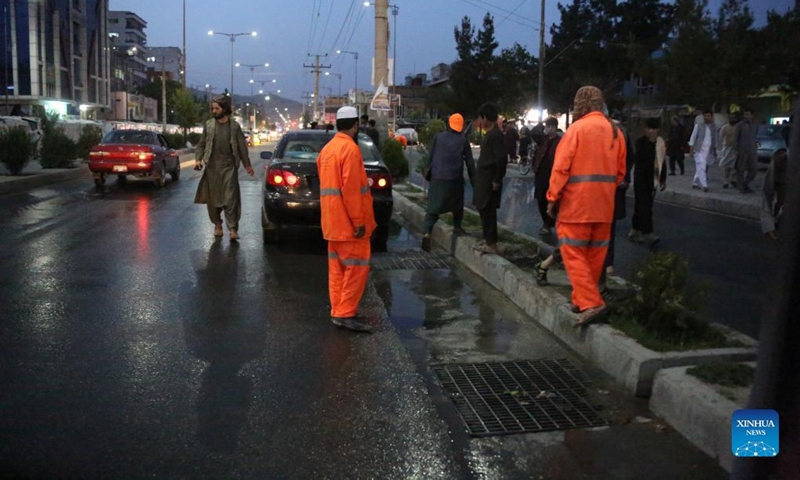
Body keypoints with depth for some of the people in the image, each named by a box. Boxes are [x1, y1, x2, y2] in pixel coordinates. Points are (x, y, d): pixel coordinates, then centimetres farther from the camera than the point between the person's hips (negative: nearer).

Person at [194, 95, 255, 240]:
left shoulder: (235, 126, 3)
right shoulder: (208, 125, 7)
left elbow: (242, 146, 7)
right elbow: (201, 144, 11)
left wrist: (247, 165, 8)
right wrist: (198, 159, -3)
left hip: (229, 166, -2)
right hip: (212, 166, 2)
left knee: (231, 198, -8)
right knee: (213, 197, 7)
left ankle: (232, 228, -7)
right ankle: (217, 224, 24)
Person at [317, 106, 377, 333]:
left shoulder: (327, 149, 15)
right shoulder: (350, 148, -15)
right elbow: (351, 189, -21)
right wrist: (359, 221, -19)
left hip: (332, 221, 9)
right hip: (348, 222, -9)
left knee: (337, 268, 12)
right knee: (356, 267, -5)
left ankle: (338, 311, 17)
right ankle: (345, 313, -5)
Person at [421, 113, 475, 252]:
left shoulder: (438, 137, 4)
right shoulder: (463, 140, 3)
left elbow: (431, 157, 7)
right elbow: (469, 162, 5)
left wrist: (429, 173, 17)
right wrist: (473, 180, 11)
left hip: (437, 178, 0)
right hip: (455, 178, 0)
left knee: (433, 206, -3)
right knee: (457, 204, 25)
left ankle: (427, 233, -19)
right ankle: (457, 226, 32)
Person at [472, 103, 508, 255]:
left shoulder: (495, 135, -16)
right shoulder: (490, 134, 14)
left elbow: (501, 159, -21)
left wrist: (496, 180, -19)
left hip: (489, 180, -10)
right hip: (484, 179, 10)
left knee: (488, 211, -7)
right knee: (484, 209, 15)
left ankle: (491, 244, -2)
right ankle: (487, 240, 24)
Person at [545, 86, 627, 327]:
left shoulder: (578, 128, -9)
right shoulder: (615, 130, 11)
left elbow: (561, 166, -13)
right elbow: (620, 171, 12)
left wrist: (552, 197, -7)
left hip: (577, 201, -7)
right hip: (604, 204, 7)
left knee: (573, 253, -4)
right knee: (595, 254, 13)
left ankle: (590, 303, -15)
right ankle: (583, 299, 24)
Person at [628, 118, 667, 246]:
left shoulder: (660, 142, 10)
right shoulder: (641, 141, -7)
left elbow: (662, 162, 17)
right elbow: (640, 157, -22)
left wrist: (663, 179, 17)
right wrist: (651, 142, -21)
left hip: (653, 179, 6)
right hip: (641, 178, -6)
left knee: (641, 206, 11)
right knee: (644, 207, -11)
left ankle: (635, 231, 20)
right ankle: (647, 234, -14)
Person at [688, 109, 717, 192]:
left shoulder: (713, 127, 9)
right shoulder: (698, 126, 0)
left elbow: (715, 140, 16)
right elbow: (693, 137, 2)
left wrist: (715, 151, 15)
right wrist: (691, 149, -4)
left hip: (709, 152, 4)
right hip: (699, 151, -4)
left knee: (702, 168, 10)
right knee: (701, 167, -17)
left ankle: (695, 183, 24)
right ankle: (704, 185, -21)